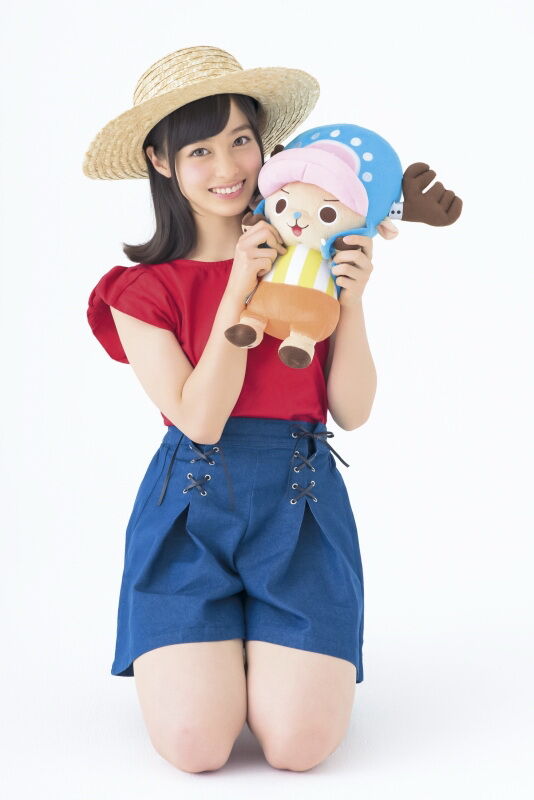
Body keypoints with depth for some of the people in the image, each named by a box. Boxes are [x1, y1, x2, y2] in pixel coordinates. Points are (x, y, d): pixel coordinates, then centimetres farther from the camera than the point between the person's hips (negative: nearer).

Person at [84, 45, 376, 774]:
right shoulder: (142, 290, 2)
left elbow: (352, 412, 3)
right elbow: (199, 419, -11)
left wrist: (350, 300, -10)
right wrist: (238, 293, -15)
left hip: (302, 504, 1)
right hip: (192, 509, -1)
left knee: (300, 745, -14)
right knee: (195, 745, -15)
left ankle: (266, 648, 20)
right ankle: (214, 648, 19)